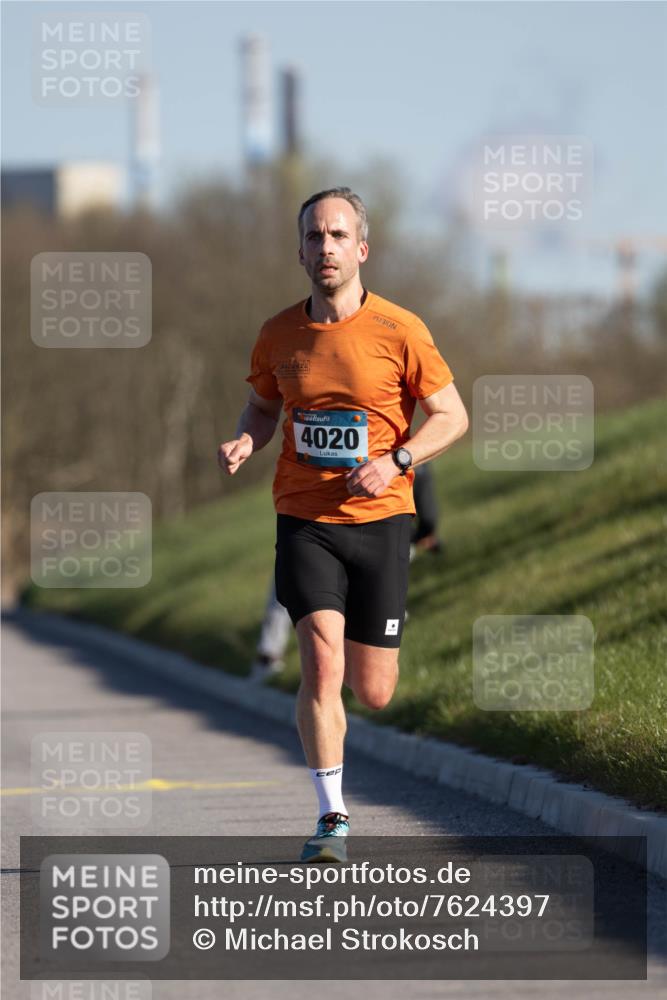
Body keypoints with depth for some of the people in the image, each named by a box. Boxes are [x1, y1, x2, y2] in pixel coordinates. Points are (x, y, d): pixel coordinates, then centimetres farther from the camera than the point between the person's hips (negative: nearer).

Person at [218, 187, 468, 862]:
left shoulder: (398, 330, -6)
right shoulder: (279, 334, 3)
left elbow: (452, 417, 0)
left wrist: (395, 462, -16)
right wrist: (245, 441, -3)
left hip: (379, 518, -1)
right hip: (303, 521, 1)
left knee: (373, 693, 3)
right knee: (321, 664, -18)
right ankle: (332, 816, -6)